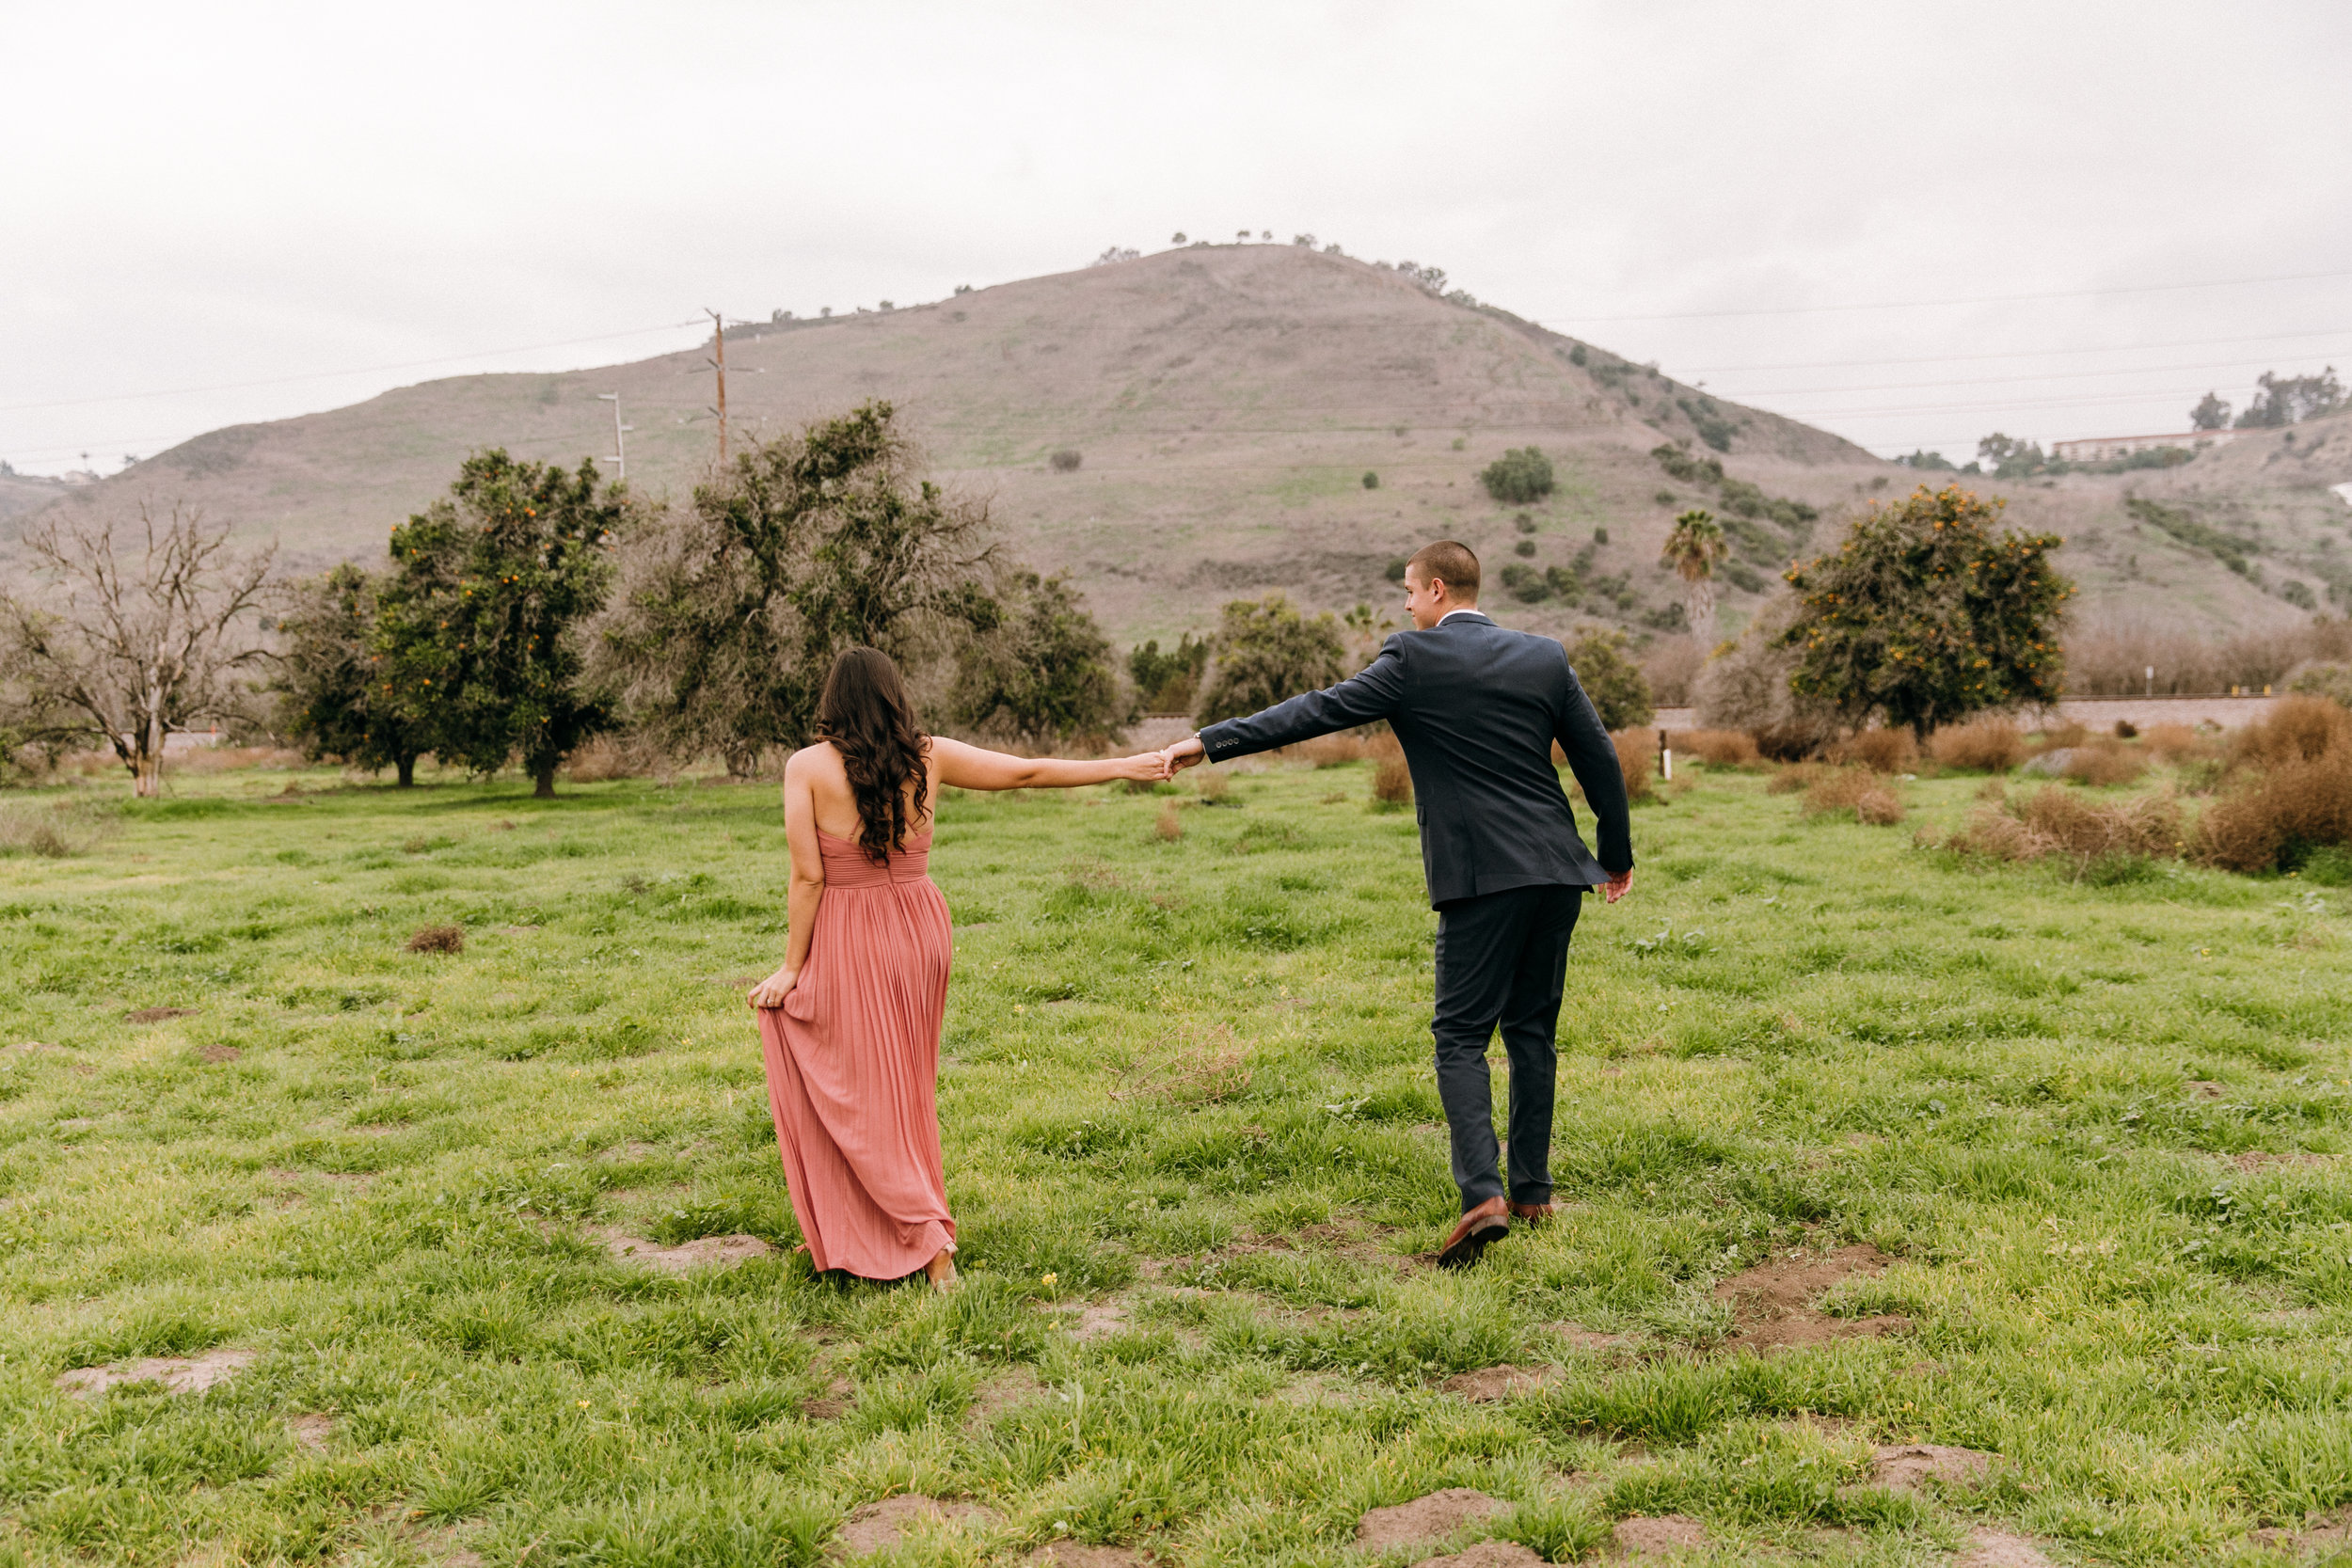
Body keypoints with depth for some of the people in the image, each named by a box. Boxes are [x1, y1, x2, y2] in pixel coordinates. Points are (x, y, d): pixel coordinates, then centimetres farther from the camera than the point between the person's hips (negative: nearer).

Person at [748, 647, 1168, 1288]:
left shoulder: (807, 767, -10)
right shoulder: (930, 756, -1)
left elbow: (808, 878, -12)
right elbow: (1030, 771, 5)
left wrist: (791, 968, -4)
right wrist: (1125, 766, 14)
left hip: (847, 941, -4)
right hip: (920, 929, 4)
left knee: (859, 1095, 6)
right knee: (905, 1088, 18)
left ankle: (929, 1237, 4)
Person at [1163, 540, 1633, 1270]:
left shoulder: (1414, 660, -5)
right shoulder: (1545, 657, 9)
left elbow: (1321, 710, -6)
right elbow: (1600, 760, 11)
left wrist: (1211, 741, -2)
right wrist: (1617, 855, 23)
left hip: (1482, 879, -5)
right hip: (1555, 870, 5)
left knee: (1461, 1036, 0)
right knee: (1532, 1030, 15)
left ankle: (1483, 1194, -14)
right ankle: (1532, 1191, 20)